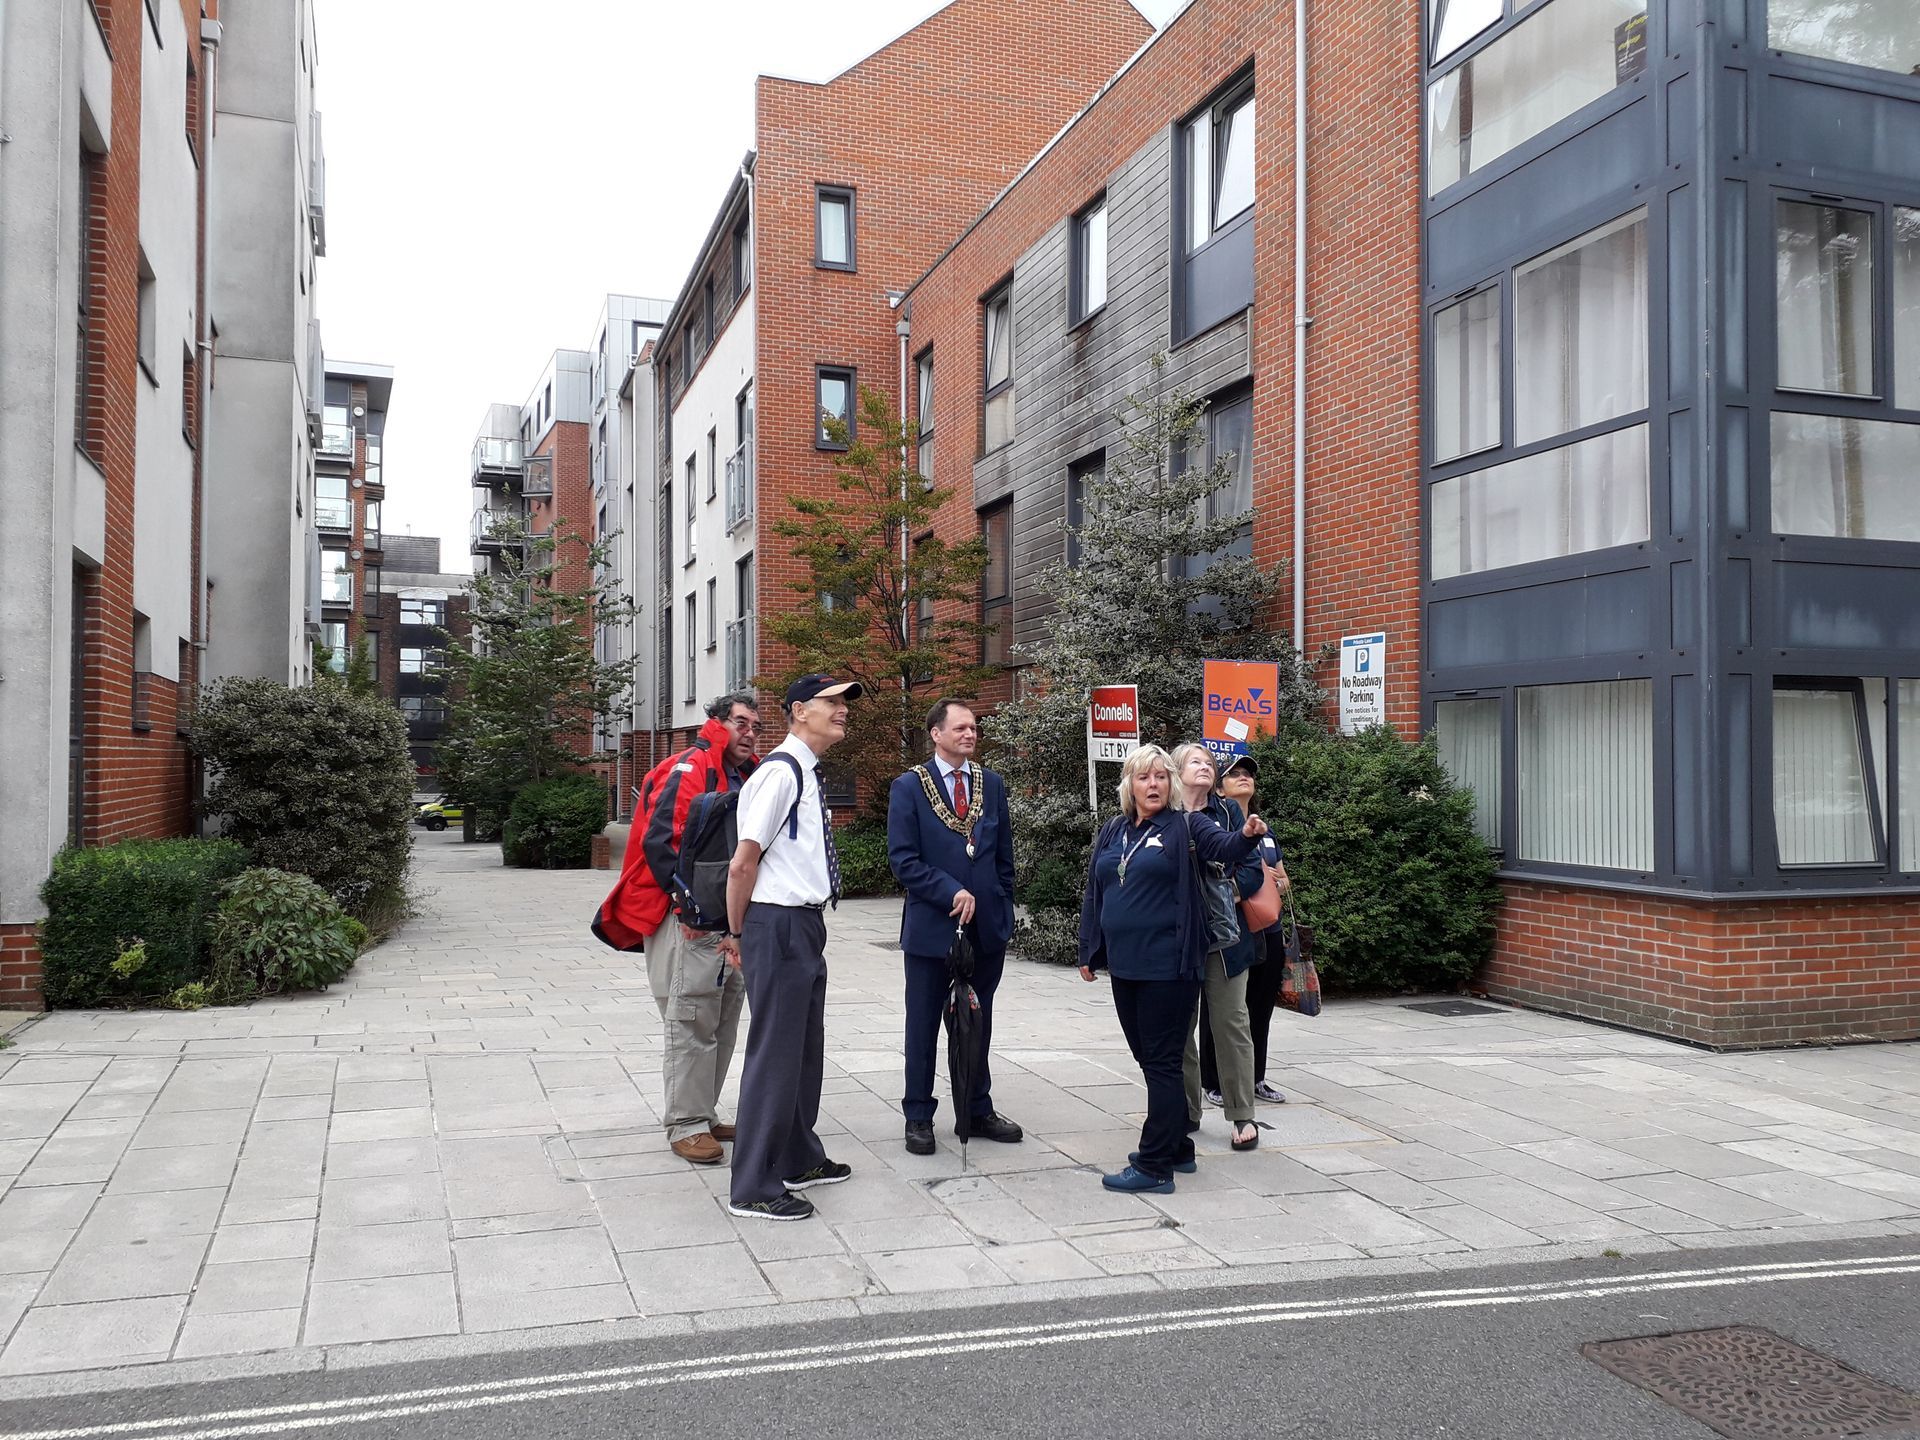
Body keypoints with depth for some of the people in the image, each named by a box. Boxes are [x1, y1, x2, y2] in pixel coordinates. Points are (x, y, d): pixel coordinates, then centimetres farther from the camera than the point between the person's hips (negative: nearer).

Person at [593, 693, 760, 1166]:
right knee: (690, 1025, -3)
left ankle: (705, 1114, 24)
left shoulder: (746, 777, 15)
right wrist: (689, 904, -19)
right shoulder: (688, 771, -11)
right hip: (690, 922, -9)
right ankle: (685, 1125, 5)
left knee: (722, 1025, 13)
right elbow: (659, 841, -19)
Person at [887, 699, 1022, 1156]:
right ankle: (918, 1118, 18)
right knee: (923, 1025, 7)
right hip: (931, 927, -4)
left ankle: (978, 1110, 27)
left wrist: (1003, 911, 6)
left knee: (978, 1023, 14)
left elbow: (1004, 856, 12)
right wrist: (952, 892, -18)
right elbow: (902, 858, -12)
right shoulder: (909, 786, -6)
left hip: (986, 928, 4)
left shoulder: (991, 784, 7)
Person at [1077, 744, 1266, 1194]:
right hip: (1124, 965, 6)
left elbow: (1222, 846, -23)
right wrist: (1088, 952, 15)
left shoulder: (1185, 827, -4)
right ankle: (1177, 1148, 29)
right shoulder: (1111, 832, 11)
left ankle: (1154, 1166, 4)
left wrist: (1247, 835, -44)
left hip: (1167, 966, -6)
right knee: (1148, 1058, 15)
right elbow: (1093, 895, 15)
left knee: (1162, 1062, -2)